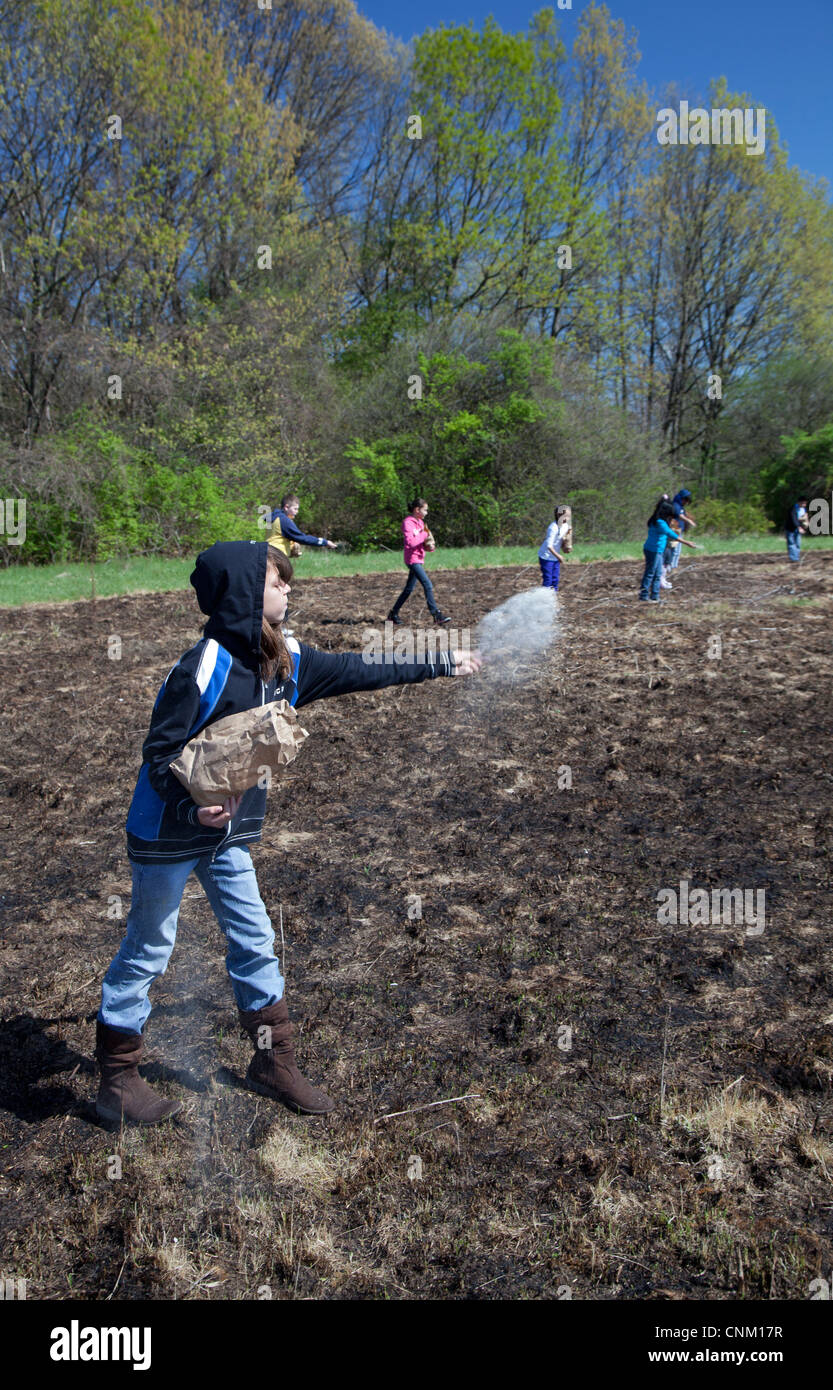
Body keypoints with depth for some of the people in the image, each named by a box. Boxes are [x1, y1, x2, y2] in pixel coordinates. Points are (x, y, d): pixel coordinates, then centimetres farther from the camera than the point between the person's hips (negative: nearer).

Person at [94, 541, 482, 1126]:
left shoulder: (286, 660, -4)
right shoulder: (203, 668, -26)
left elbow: (359, 672, 6)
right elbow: (159, 752, -21)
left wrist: (441, 664, 10)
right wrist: (193, 809, -38)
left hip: (229, 834, 7)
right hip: (170, 834, -6)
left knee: (254, 942, 12)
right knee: (148, 951, 8)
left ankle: (274, 1062, 29)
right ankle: (117, 1081, 27)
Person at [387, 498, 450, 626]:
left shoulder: (420, 522, 16)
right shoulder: (408, 523, -12)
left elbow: (425, 541, 19)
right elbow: (410, 542, -24)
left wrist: (431, 545, -4)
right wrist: (424, 535, -14)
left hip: (419, 559, 9)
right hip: (413, 559, -9)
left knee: (409, 589, 13)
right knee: (428, 585, -17)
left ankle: (394, 614, 22)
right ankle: (436, 615, -16)